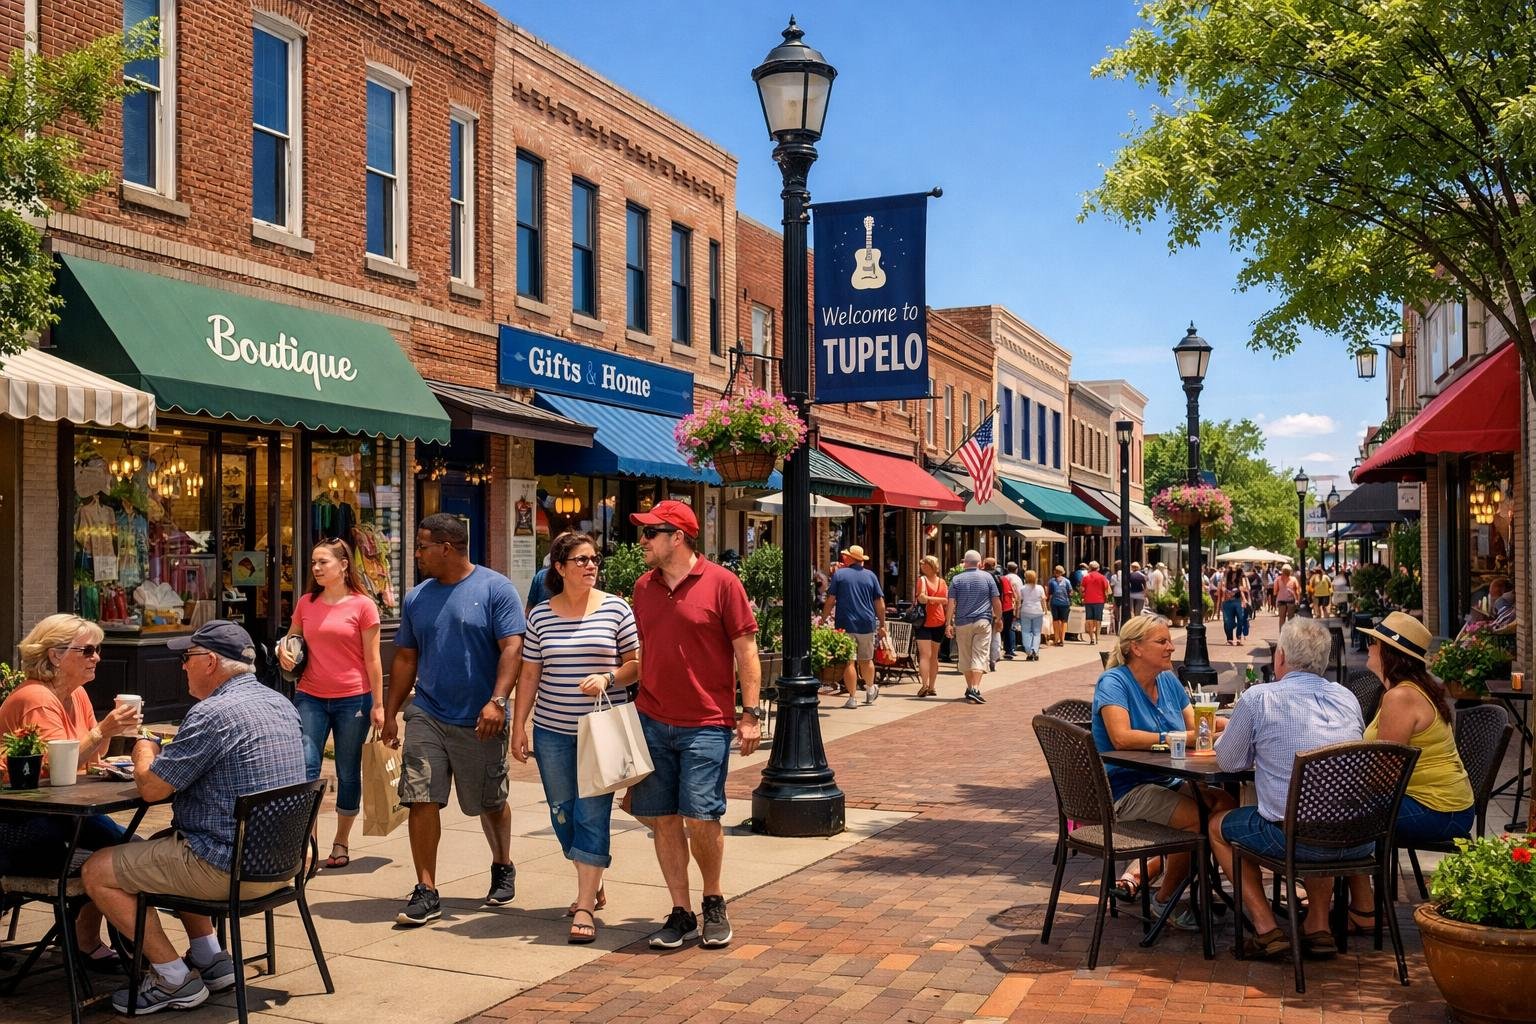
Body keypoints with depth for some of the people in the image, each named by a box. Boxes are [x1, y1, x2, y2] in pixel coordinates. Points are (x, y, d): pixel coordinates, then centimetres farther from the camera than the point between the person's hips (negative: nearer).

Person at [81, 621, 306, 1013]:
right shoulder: (281, 704, 9)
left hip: (231, 868, -9)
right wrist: (166, 754, 16)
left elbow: (150, 788, -15)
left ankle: (175, 980, 7)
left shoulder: (213, 714, -20)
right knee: (164, 846, 33)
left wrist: (144, 750, 6)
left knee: (97, 871, 4)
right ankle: (210, 959, 25)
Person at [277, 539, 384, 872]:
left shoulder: (362, 605, -4)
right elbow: (291, 639, 23)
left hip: (352, 700, -3)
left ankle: (341, 843, 20)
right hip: (310, 698, 3)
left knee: (348, 773, 6)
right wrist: (283, 650, -2)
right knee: (305, 767, -7)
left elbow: (372, 659, -3)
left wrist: (377, 704, -5)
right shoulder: (306, 603, 8)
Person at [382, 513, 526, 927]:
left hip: (479, 721, -3)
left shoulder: (495, 589, -7)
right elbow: (405, 658, 14)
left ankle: (503, 868, 36)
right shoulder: (417, 598, 9)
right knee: (421, 800, -6)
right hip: (426, 715, 4)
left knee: (491, 803, 12)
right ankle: (426, 892, 2)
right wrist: (390, 714, 10)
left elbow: (512, 647, -13)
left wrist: (497, 700, -24)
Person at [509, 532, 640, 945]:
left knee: (592, 814, -7)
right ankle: (593, 887, 30)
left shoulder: (616, 608, -2)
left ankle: (585, 907, -3)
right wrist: (518, 726, 5)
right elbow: (529, 674, 8)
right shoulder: (540, 615, 5)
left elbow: (637, 661, 1)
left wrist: (608, 678, -17)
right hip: (552, 730, 3)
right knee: (563, 815, 10)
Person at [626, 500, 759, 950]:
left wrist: (750, 714, -8)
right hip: (652, 722, 5)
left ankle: (714, 903, 19)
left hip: (705, 725, -5)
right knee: (661, 818, 5)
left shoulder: (720, 583, -5)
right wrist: (632, 709, 15)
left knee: (701, 818, -5)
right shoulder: (644, 587, 10)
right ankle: (681, 912, 18)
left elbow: (746, 649, -4)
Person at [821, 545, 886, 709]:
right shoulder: (871, 575, 6)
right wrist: (882, 624, 13)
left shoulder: (840, 574, -1)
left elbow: (830, 601, -4)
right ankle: (870, 690, 35)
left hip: (845, 624, -3)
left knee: (848, 661, 0)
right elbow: (880, 603, 6)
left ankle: (853, 698, -2)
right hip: (867, 624, 3)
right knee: (866, 659, 19)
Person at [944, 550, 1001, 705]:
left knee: (965, 657, 12)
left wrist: (949, 623, 0)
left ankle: (970, 688, 21)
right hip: (983, 622, -1)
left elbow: (951, 603, -2)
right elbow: (996, 601, 3)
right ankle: (975, 689, -18)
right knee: (980, 656, -5)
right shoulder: (987, 577, 2)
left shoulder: (956, 580, 3)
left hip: (963, 623, 1)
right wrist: (999, 619, 14)